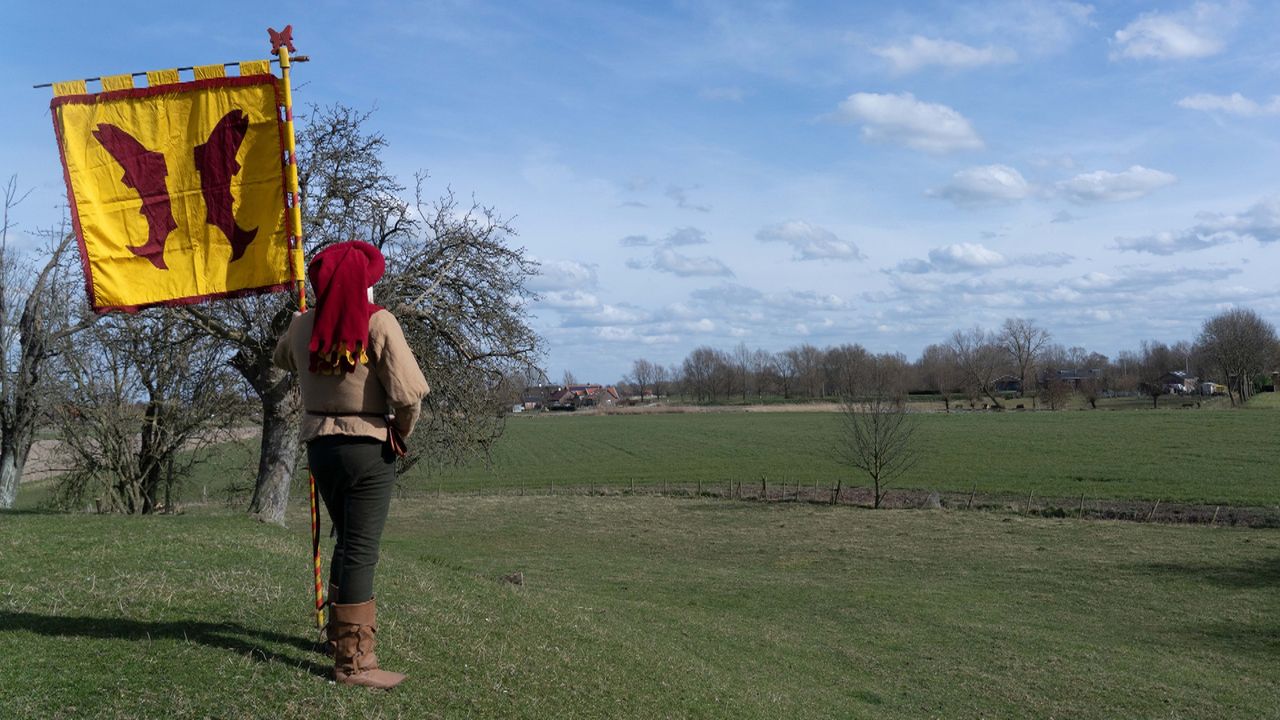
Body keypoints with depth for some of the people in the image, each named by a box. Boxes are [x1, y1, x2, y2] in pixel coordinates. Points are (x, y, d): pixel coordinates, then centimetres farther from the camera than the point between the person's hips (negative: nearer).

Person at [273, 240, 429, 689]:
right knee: (361, 552, -2)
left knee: (347, 541, 22)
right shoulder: (378, 322, -13)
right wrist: (402, 429, 0)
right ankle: (353, 661, 2)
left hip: (320, 446, 6)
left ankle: (340, 632, 37)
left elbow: (282, 358, 25)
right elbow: (409, 392, -17)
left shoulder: (302, 325, 2)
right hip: (368, 448, -6)